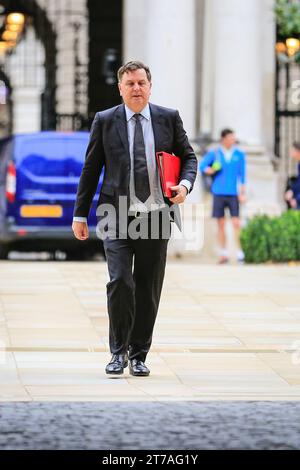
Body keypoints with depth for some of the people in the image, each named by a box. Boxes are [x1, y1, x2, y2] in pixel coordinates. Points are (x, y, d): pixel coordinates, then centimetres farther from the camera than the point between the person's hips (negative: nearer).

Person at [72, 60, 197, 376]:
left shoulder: (169, 118, 7)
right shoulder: (104, 121, 4)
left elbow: (188, 157, 16)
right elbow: (90, 169, 7)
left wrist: (185, 183, -6)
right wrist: (80, 214, 5)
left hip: (156, 216, 2)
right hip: (118, 217, -2)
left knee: (148, 289, 5)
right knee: (120, 282, -14)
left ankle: (139, 355, 16)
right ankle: (119, 352, 0)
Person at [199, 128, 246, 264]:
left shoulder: (239, 155, 6)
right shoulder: (214, 153, 5)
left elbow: (242, 175, 5)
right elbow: (202, 166, 6)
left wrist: (243, 193, 0)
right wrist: (210, 170, -15)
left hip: (233, 194, -1)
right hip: (218, 193, 1)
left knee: (236, 223, -9)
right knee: (221, 224, 3)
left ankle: (240, 253, -5)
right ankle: (223, 254, 9)